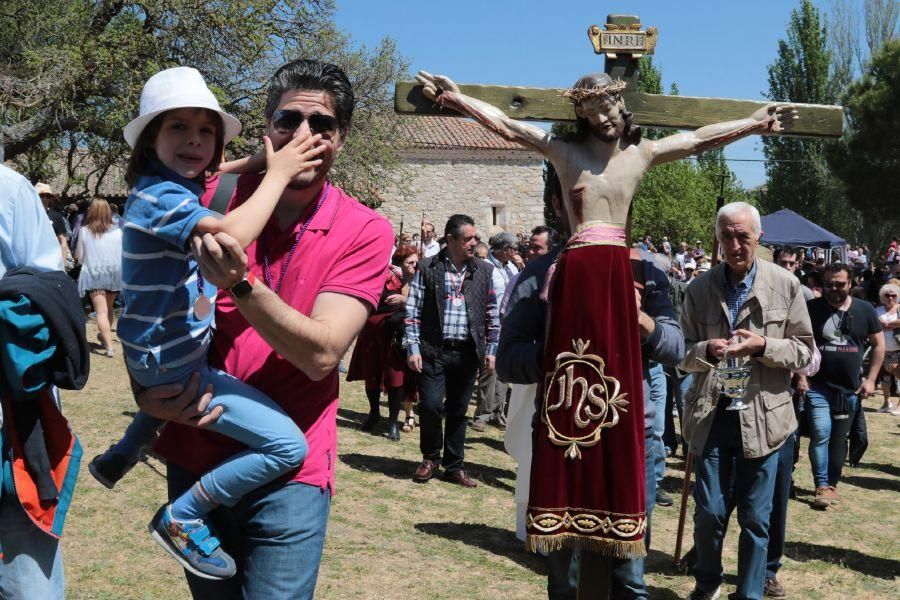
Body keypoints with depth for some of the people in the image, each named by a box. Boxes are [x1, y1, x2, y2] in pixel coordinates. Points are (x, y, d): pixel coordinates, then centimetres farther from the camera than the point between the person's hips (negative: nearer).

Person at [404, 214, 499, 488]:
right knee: (431, 405, -8)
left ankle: (453, 466, 22)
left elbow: (492, 313, 11)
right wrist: (413, 348, -7)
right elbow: (412, 311, -1)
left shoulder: (484, 270, 7)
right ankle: (430, 458, 16)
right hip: (434, 350, -2)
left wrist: (491, 349, 7)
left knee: (458, 410, 10)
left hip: (468, 352, 2)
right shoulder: (428, 268, -1)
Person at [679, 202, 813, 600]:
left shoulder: (786, 285, 0)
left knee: (756, 517, 8)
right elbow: (683, 355, 6)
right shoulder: (699, 289, 2)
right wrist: (707, 351, -16)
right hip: (711, 414, 1)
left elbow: (804, 351, 2)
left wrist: (763, 346, -16)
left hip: (762, 414, -1)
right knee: (709, 511, 7)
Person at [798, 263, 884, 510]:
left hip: (850, 388, 3)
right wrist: (801, 375, -8)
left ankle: (832, 484, 23)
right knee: (820, 434, -14)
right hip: (818, 385, -2)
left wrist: (871, 379, 2)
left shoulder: (865, 310, 2)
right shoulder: (811, 308, -4)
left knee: (839, 438, 10)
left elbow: (878, 344, 9)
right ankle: (822, 486, -6)